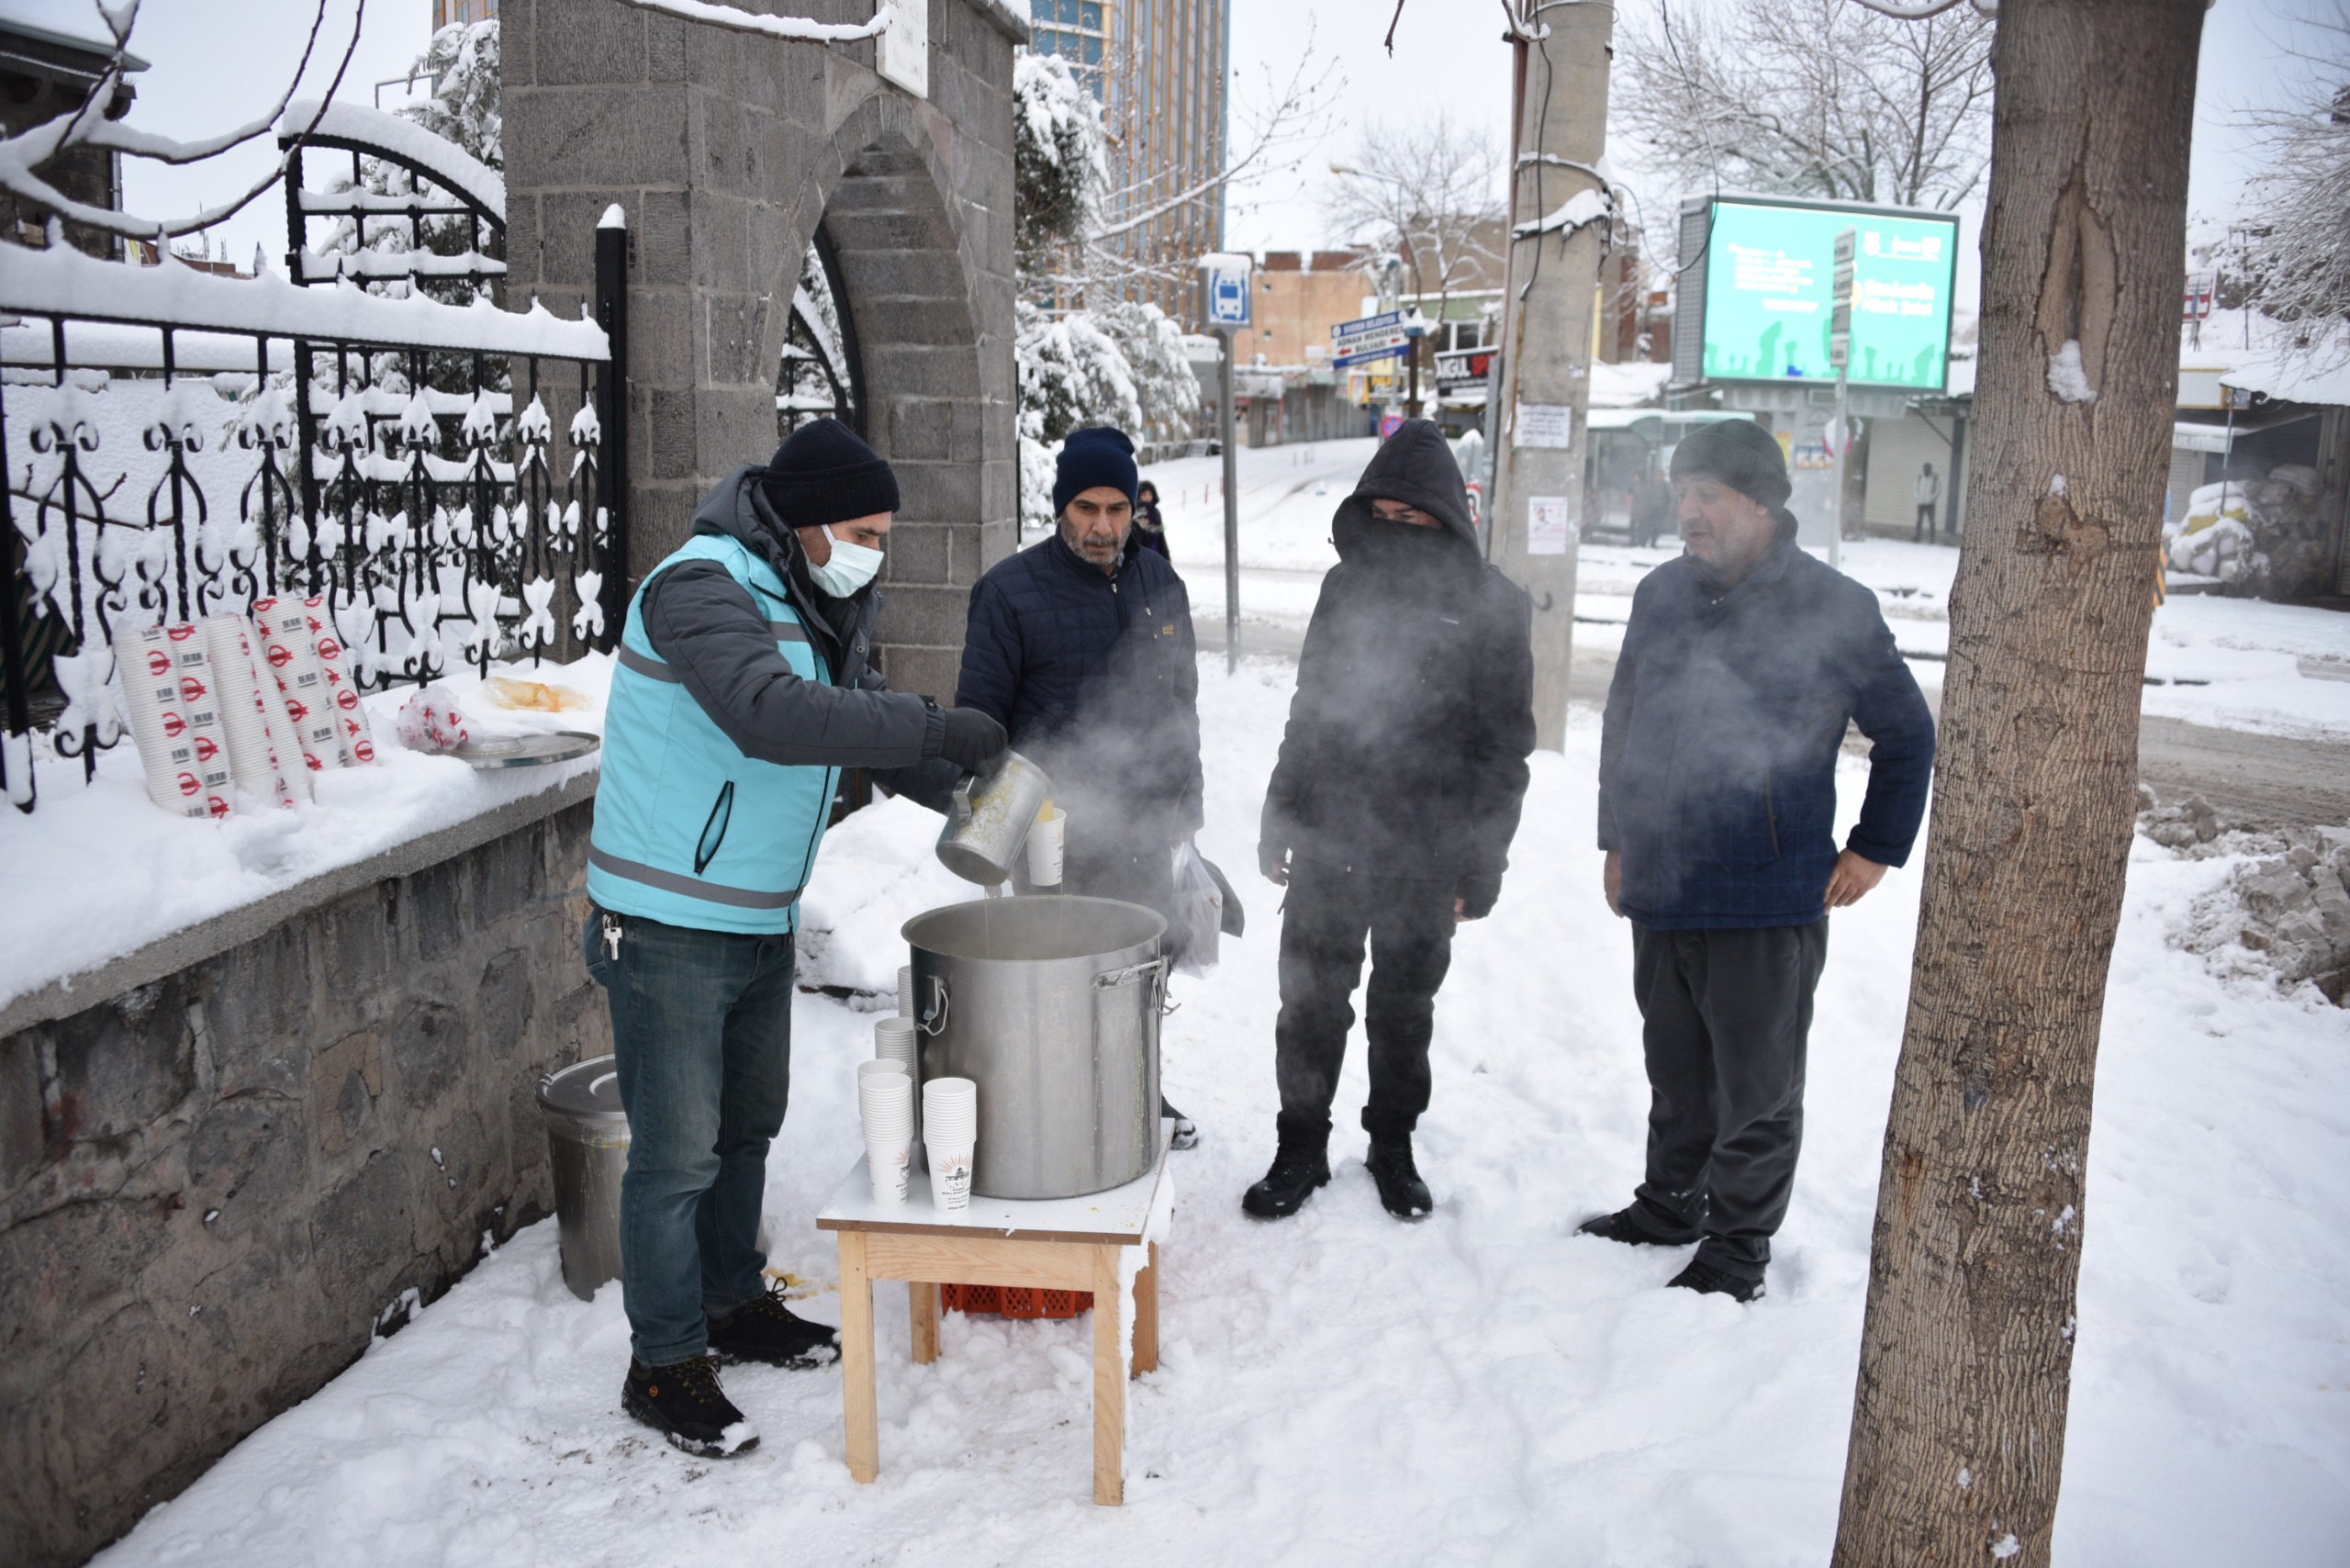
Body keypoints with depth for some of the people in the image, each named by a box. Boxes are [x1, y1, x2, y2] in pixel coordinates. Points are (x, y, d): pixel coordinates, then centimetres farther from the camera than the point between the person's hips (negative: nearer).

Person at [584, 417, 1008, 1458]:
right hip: (670, 930, -9)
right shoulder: (702, 588, -20)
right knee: (678, 1154, 0)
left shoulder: (811, 609, 10)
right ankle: (664, 1365, 14)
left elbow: (866, 720, 18)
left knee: (747, 1128, 20)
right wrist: (937, 728, -34)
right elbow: (771, 716, -36)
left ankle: (735, 1304, 38)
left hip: (762, 925, 9)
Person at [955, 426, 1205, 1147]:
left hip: (1146, 827, 5)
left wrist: (1183, 801, 15)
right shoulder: (1010, 590, -9)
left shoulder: (1160, 584, 7)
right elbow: (978, 719, -7)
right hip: (1054, 835, -5)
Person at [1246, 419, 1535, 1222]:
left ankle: (1393, 1146, 29)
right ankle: (1301, 1148, 21)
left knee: (1404, 1008, 12)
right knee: (1310, 1002, 6)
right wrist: (1282, 818, 10)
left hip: (1426, 853, -2)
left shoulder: (1494, 605, -5)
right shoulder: (1349, 584, 5)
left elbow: (1505, 744, -3)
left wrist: (1480, 866, -7)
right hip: (1330, 838, 3)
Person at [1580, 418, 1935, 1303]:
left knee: (1757, 1089, 8)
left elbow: (1908, 736, 1)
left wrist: (1876, 849, 2)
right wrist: (1617, 839, 17)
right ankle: (1671, 1205, 38)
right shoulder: (1660, 597, 7)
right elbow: (1622, 722, 18)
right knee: (1676, 1076, 20)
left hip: (1769, 905, -5)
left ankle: (1738, 1245, 23)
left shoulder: (1833, 609, -9)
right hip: (1660, 892, 5)